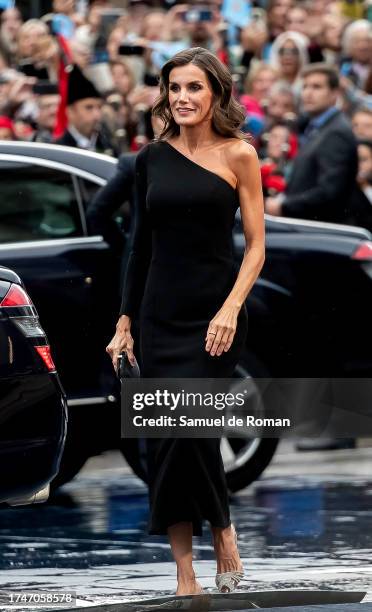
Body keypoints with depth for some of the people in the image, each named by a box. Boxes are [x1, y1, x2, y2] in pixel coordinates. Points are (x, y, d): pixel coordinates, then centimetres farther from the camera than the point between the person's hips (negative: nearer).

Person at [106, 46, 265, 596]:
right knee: (164, 443, 1)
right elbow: (142, 243, 13)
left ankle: (222, 531, 8)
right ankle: (186, 579, 6)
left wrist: (231, 308, -16)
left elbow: (256, 245, -3)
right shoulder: (152, 158, 7)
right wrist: (125, 321, 11)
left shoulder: (238, 155, -2)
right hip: (161, 316, 4)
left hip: (215, 316, -4)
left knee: (189, 427, -16)